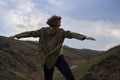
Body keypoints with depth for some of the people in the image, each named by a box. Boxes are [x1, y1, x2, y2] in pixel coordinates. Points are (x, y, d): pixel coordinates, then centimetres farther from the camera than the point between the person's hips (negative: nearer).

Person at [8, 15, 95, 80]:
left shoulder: (43, 31, 5)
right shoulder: (61, 31, -3)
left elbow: (30, 33, 6)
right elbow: (72, 34, -14)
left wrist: (16, 36, 11)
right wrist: (85, 37, -21)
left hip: (46, 59, 5)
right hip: (58, 58, -4)